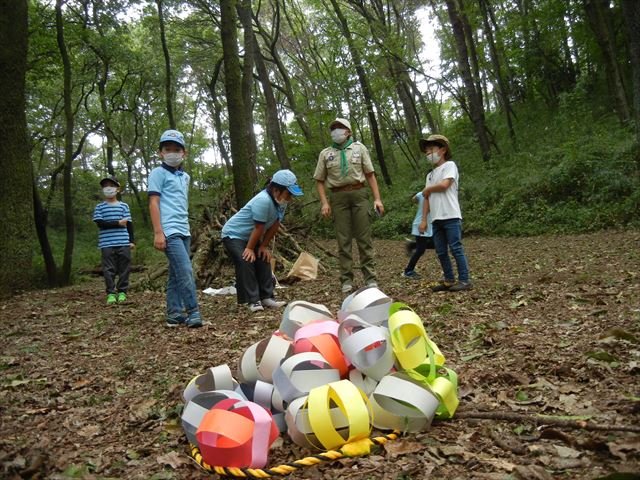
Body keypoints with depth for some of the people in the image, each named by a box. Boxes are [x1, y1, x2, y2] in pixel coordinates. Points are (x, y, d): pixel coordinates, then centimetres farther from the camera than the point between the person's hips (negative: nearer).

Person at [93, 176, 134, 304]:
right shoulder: (99, 207, 8)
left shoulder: (124, 205, 11)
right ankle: (111, 293, 5)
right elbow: (100, 223, -5)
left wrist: (131, 240, 2)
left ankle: (122, 292, 11)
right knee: (109, 270, -1)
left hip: (123, 243, 1)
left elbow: (129, 224, 8)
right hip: (107, 244, -1)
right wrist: (118, 223, -9)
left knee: (124, 269, 2)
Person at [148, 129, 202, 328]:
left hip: (184, 231, 7)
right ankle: (193, 313, -9)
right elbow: (154, 203, -7)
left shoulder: (185, 177, 20)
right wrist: (158, 232, -14)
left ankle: (174, 314, 13)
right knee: (186, 271, -14)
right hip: (169, 231, -7)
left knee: (176, 274, 9)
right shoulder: (158, 173, -1)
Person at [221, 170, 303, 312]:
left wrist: (264, 246, -1)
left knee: (264, 261, 2)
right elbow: (259, 228, -25)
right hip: (233, 235, -9)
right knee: (246, 263, -22)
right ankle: (253, 301, -16)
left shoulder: (281, 202, -8)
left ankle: (267, 297, 9)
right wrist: (249, 249, -18)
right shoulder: (263, 201, -34)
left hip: (250, 237, 9)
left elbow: (274, 226, -2)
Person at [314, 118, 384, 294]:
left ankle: (370, 278, 4)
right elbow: (319, 180, 11)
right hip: (338, 197, 1)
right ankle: (347, 280, 7)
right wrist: (324, 202, -3)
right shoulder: (325, 154, 12)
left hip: (359, 194, 0)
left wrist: (377, 198, -2)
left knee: (364, 237, -2)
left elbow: (370, 174, 8)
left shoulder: (359, 148, 11)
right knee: (343, 239, 1)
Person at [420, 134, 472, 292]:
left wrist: (427, 190, 0)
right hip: (436, 218, 8)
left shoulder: (449, 165, 1)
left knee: (455, 248, -8)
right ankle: (449, 280, 15)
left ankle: (464, 280, -4)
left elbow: (444, 184, -17)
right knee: (441, 252, 7)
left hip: (450, 216, -8)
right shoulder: (430, 175, 23)